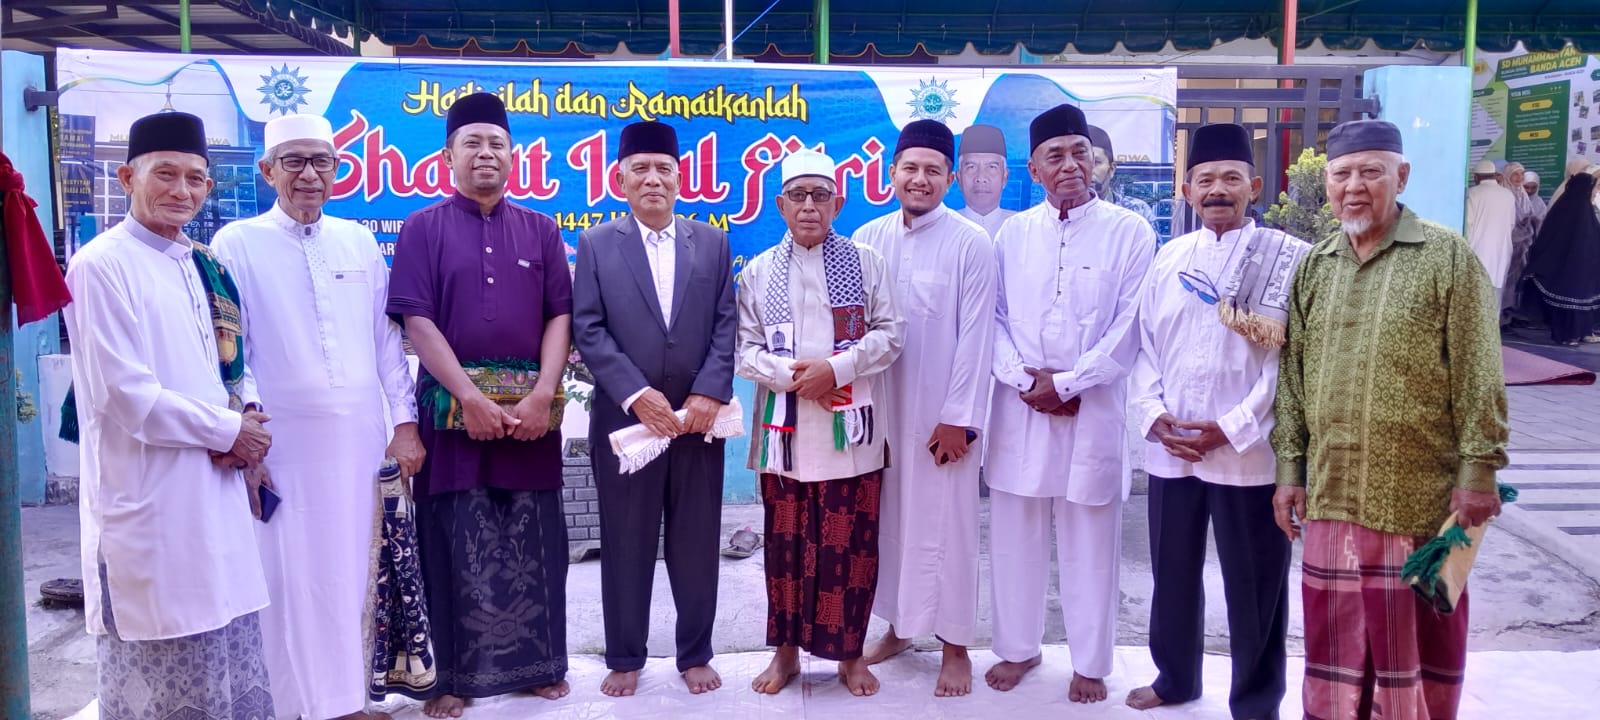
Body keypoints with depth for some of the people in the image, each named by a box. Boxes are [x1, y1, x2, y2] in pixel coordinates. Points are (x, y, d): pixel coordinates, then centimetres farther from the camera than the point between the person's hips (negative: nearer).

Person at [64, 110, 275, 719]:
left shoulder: (205, 265, 11)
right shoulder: (101, 266, -12)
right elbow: (123, 394, -18)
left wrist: (248, 416, -5)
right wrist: (229, 430, -11)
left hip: (216, 490, 7)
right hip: (148, 498, -7)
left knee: (230, 652, 14)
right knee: (157, 664, 5)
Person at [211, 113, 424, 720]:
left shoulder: (359, 243, 10)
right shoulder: (236, 245, 0)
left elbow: (387, 340, 11)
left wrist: (404, 421, 6)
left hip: (360, 441, 3)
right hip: (285, 445, -3)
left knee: (351, 576, 8)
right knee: (291, 578, 2)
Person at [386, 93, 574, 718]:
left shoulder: (540, 231, 10)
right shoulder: (424, 227, 3)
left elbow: (561, 316, 4)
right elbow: (417, 319, -5)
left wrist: (542, 395, -9)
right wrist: (470, 396, -14)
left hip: (530, 409, 2)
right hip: (453, 405, -2)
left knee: (534, 540, 7)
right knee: (454, 543, 4)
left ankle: (539, 662, 20)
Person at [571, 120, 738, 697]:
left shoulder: (712, 242, 9)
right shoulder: (596, 244, 4)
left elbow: (727, 325, 3)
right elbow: (588, 330, -4)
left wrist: (709, 394, -11)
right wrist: (636, 394, -15)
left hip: (698, 419, 1)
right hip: (625, 419, -1)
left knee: (696, 545, 9)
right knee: (625, 546, 7)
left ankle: (695, 654, 23)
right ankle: (624, 658, 21)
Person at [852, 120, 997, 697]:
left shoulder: (971, 244, -8)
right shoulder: (867, 239, 3)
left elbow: (975, 336, -9)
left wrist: (959, 417, -12)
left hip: (942, 411, -4)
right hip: (880, 405, 4)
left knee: (945, 525, 3)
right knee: (889, 519, 13)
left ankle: (955, 645, 17)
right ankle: (898, 625, 30)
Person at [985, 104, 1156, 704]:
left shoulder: (1130, 232, -2)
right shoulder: (1012, 234, 8)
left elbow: (1130, 328, -7)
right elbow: (993, 317, 6)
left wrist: (1066, 384, -11)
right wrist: (1025, 380, -9)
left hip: (1093, 411, -2)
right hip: (1020, 406, 3)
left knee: (1090, 541, 6)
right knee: (1015, 535, 10)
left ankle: (1090, 663, 21)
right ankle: (1017, 648, 27)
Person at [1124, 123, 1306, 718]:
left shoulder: (1286, 259, -5)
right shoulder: (1170, 257, 9)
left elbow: (1289, 358, -10)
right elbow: (1145, 344, 9)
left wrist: (1231, 430, -14)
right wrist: (1153, 416, -4)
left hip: (1246, 451, -4)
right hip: (1169, 448, 4)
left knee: (1253, 585, 6)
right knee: (1172, 572, 17)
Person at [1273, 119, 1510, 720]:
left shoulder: (1447, 256, -4)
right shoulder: (1314, 265, 10)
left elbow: (1478, 375, -6)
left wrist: (1478, 469, -10)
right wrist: (1290, 466, 7)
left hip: (1419, 498, -4)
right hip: (1332, 495, 4)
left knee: (1418, 641, 7)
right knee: (1335, 647, 12)